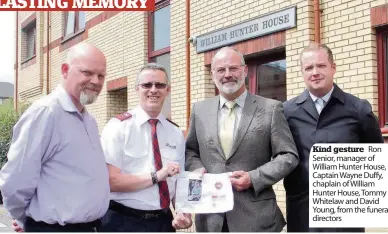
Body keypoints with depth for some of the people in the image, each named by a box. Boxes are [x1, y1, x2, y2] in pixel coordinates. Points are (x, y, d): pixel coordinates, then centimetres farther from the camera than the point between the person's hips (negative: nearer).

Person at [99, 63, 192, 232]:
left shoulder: (176, 133, 6)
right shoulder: (118, 126, -9)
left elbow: (177, 181, 7)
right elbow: (110, 180, -17)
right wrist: (156, 176, -22)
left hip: (163, 221, 4)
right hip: (123, 222, -4)